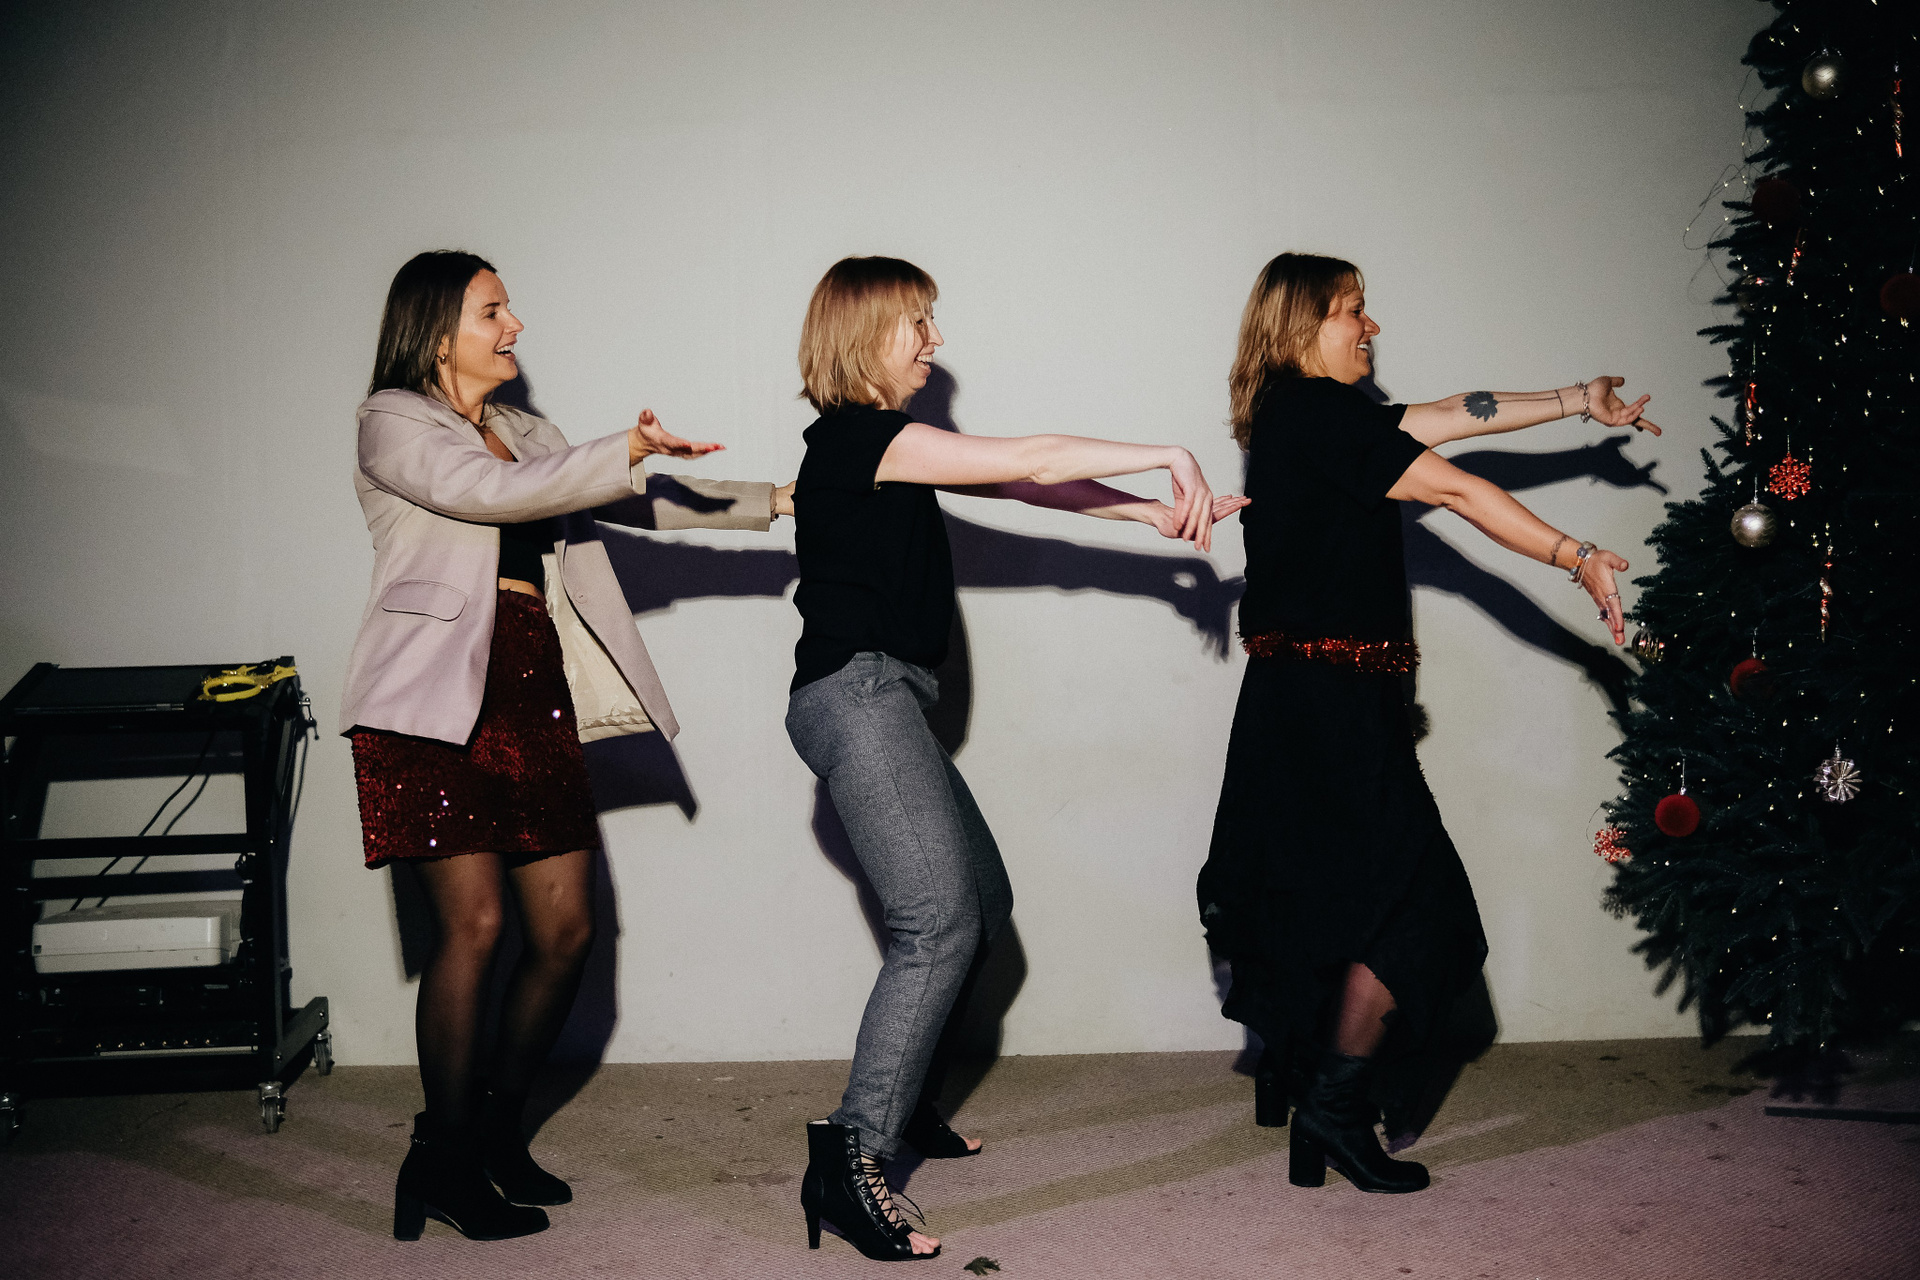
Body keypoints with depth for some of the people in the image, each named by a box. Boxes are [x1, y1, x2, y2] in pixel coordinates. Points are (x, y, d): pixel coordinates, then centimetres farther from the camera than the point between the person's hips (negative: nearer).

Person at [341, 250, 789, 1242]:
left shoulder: (525, 436, 23)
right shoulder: (393, 424, 1)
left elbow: (641, 504, 23)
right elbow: (490, 492, -17)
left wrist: (773, 500, 19)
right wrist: (625, 451, -19)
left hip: (534, 695, 7)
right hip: (439, 701, -7)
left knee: (565, 928, 2)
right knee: (473, 924, -11)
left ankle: (498, 1125, 21)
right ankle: (444, 1159, 4)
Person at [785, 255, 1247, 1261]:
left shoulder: (880, 447, 20)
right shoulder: (857, 434, -10)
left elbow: (1019, 487, 17)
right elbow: (1025, 462, -15)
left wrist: (1152, 512, 10)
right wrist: (1166, 455, -9)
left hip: (879, 703, 11)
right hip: (857, 692, -11)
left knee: (981, 900, 17)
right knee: (940, 921, -19)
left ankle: (901, 1100, 27)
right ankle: (850, 1159, -21)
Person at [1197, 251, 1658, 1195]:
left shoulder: (1294, 417, 15)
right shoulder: (1320, 413, -14)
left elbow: (1451, 415, 18)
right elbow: (1454, 491, -17)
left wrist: (1576, 401, 20)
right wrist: (1578, 558, -14)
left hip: (1299, 694, 10)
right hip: (1330, 700, -10)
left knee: (1319, 890, 18)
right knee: (1412, 899, -5)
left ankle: (1293, 1075, 30)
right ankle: (1335, 1107, 0)